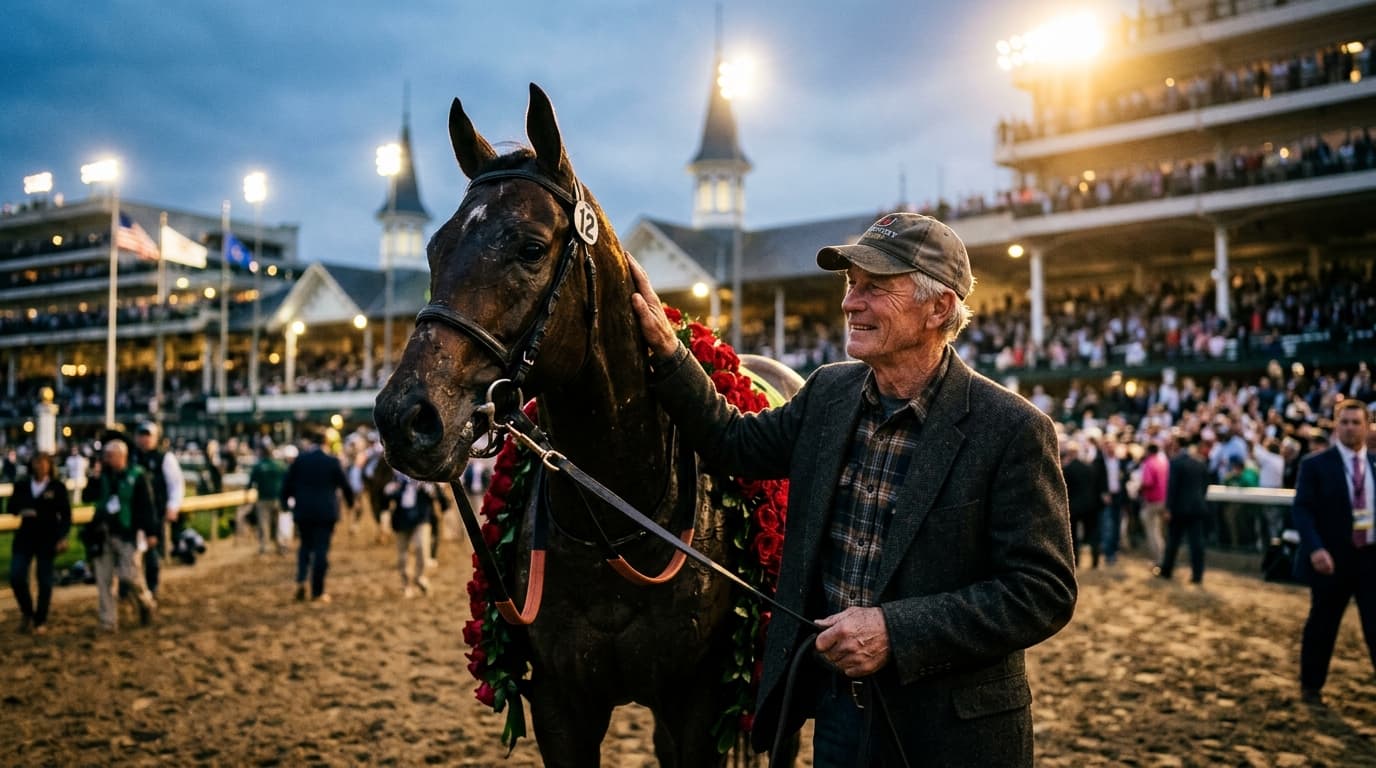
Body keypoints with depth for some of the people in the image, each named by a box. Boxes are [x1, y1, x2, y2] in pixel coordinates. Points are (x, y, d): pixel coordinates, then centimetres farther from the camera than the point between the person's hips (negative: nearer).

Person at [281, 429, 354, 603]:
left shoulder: (299, 460, -2)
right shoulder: (332, 462, -5)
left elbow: (287, 484, 3)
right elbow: (345, 485, 1)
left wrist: (286, 502, 20)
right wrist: (351, 501, 20)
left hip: (303, 511, 2)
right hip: (326, 512, -2)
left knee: (306, 545, 19)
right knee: (321, 549, 2)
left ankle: (301, 580, -1)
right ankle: (318, 592, 4)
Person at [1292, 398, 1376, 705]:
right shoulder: (1315, 465, -5)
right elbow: (1301, 510, -12)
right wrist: (1315, 548, -26)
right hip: (1332, 559, -3)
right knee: (1321, 625, 9)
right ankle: (1311, 686, 26)